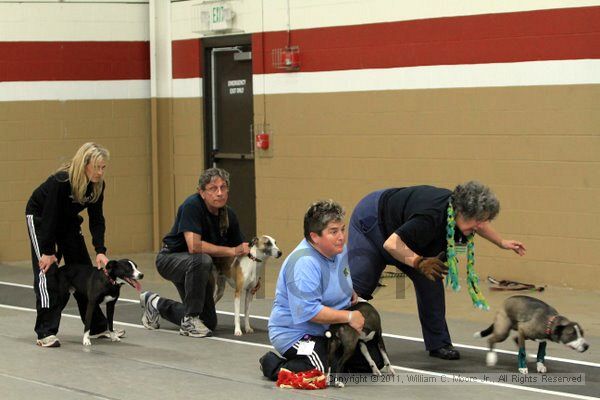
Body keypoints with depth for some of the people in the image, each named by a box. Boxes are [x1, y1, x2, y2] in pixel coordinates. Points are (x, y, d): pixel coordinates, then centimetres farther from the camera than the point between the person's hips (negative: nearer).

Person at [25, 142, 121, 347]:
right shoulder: (61, 181, -35)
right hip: (40, 217, -7)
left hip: (68, 220, 7)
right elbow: (49, 216, -29)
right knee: (47, 270, -16)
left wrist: (100, 251, -22)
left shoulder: (97, 185, -16)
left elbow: (96, 219, -12)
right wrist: (47, 251, -25)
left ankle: (98, 327, 13)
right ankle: (46, 333, -17)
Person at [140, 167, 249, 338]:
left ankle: (156, 304, 31)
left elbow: (241, 250, 1)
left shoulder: (229, 215, -7)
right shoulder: (192, 206, -27)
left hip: (195, 267, 7)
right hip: (170, 259, -7)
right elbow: (194, 246, -37)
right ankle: (189, 320, -22)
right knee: (202, 260, -39)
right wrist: (231, 251, -33)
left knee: (209, 323, 9)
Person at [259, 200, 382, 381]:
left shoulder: (339, 251, 3)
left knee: (373, 361, 4)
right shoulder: (303, 263, -27)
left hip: (329, 331, 9)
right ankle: (274, 365, -7)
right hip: (294, 333, -9)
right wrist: (349, 316, -27)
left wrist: (354, 295, 4)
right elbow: (309, 311, -32)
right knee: (325, 371, -32)